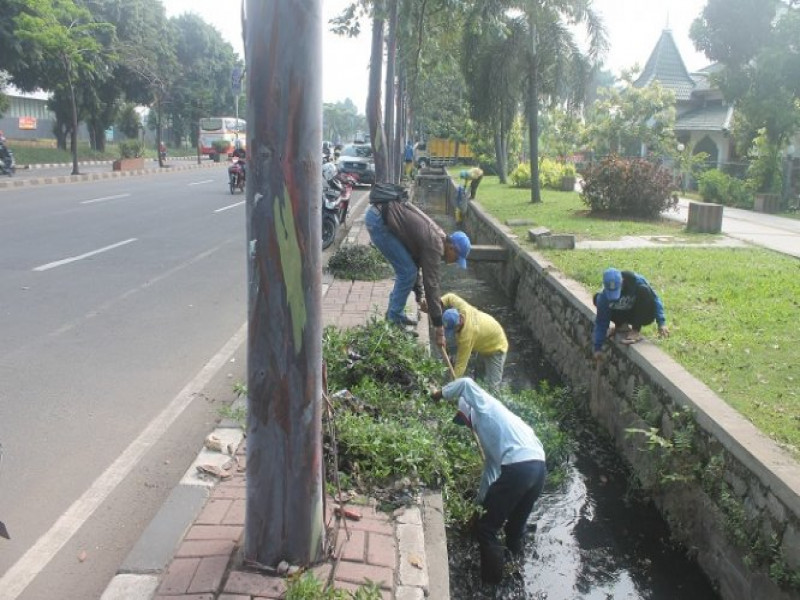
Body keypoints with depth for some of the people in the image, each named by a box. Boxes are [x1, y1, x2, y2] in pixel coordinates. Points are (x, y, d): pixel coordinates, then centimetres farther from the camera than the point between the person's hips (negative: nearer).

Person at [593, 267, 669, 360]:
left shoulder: (636, 280, -28)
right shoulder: (604, 296, -23)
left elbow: (655, 299, -19)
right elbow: (601, 322, -16)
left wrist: (661, 323, -26)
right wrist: (597, 348, -14)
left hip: (644, 316, -2)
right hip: (625, 313, 2)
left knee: (643, 290, -33)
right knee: (597, 299, -16)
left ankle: (636, 331, -23)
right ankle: (622, 325, 3)